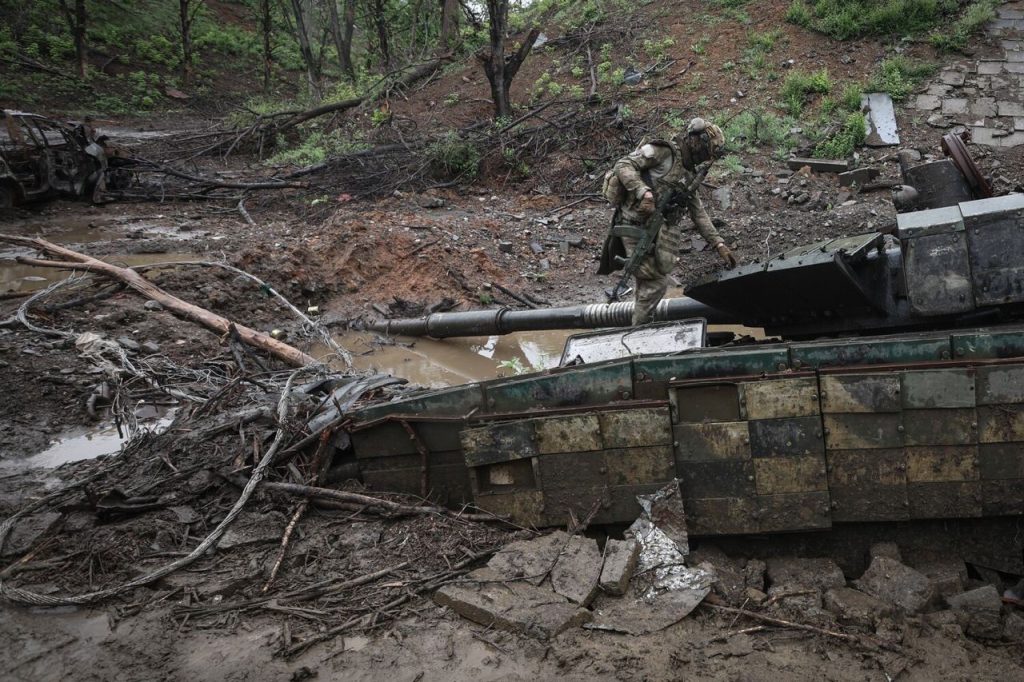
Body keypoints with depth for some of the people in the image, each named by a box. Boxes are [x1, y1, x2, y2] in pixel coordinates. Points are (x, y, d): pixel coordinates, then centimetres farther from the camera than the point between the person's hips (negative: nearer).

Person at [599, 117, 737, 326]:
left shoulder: (689, 175, 21)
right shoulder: (663, 151, -3)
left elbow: (699, 213, 23)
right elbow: (623, 166, -12)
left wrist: (719, 245, 17)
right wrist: (644, 192, -26)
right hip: (637, 227, -8)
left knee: (648, 284, 8)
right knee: (656, 282, -11)